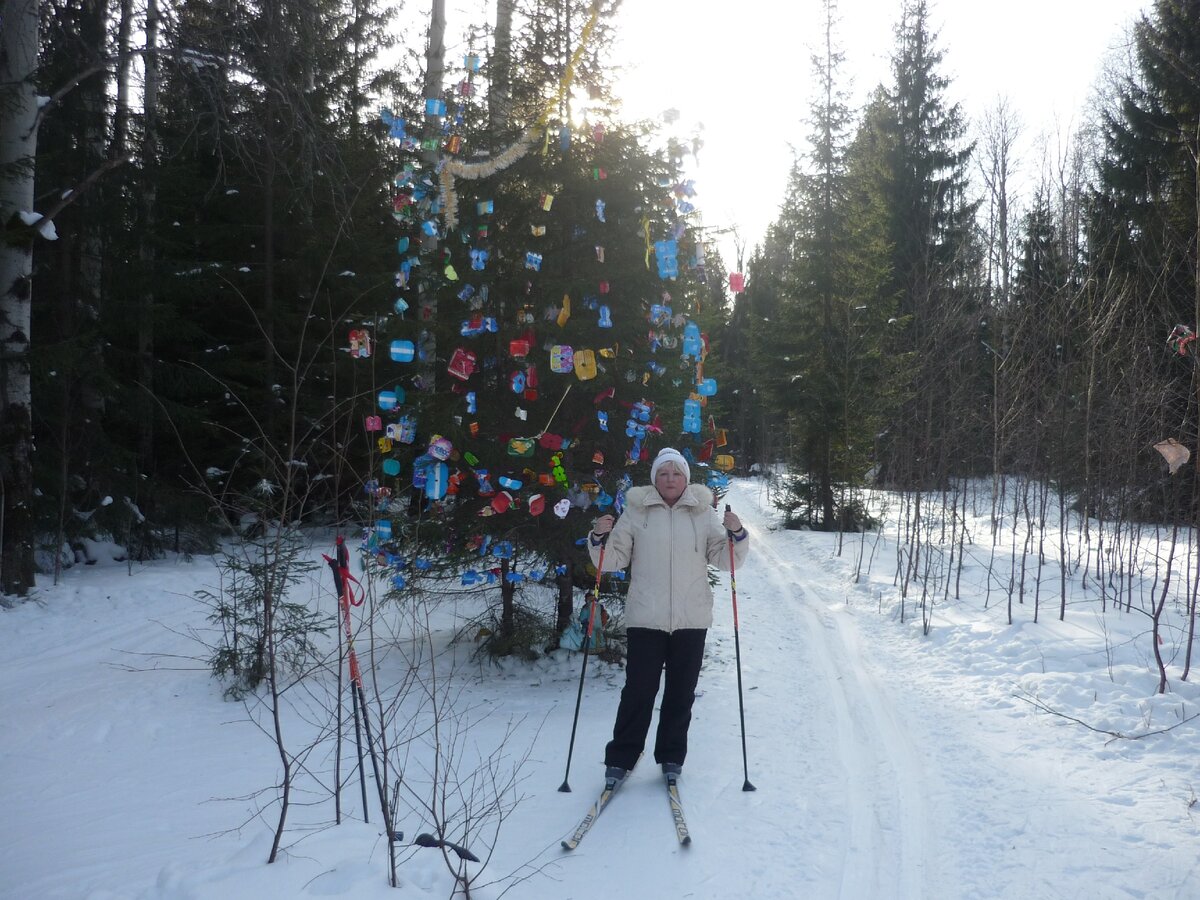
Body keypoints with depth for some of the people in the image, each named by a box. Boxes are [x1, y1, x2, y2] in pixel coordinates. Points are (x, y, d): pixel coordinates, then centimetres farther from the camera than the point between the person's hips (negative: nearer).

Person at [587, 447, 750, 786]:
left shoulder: (703, 513, 5)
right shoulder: (636, 511, 2)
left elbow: (724, 559, 4)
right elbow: (614, 561, 2)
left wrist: (736, 534, -13)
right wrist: (600, 538, -16)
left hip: (691, 619, 2)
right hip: (645, 618, -2)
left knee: (681, 693, 10)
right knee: (638, 691, -1)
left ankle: (671, 757, 25)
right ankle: (620, 758, 11)